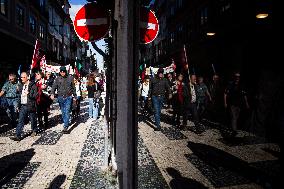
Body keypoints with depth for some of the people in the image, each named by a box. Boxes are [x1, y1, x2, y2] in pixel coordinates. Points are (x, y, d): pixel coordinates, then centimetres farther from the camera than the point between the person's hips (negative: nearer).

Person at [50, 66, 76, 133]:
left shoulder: (70, 78, 3)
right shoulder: (57, 79, 4)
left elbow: (73, 88, 10)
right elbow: (54, 86, -5)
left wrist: (74, 96, 13)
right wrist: (52, 94, -23)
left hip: (68, 97, -2)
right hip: (60, 98, 2)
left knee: (67, 112, -9)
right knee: (63, 112, 12)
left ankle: (65, 127, -10)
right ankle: (66, 123, 30)